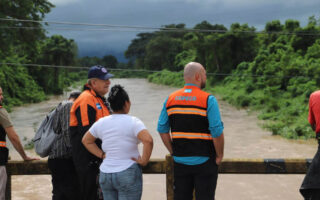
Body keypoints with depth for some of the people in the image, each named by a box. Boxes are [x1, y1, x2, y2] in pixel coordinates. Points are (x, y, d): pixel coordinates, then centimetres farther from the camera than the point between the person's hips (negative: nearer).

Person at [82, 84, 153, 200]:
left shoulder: (101, 122, 6)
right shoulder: (133, 122, -11)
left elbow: (86, 140, 17)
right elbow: (148, 140, -25)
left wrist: (102, 155, 11)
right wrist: (144, 161, -12)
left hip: (105, 174, 5)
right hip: (128, 174, -5)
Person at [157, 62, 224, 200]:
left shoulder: (170, 99, 3)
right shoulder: (208, 100, -11)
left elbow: (162, 129, 5)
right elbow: (217, 132, -16)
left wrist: (173, 152, 12)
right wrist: (219, 156, -2)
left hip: (180, 161, 4)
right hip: (204, 162, -4)